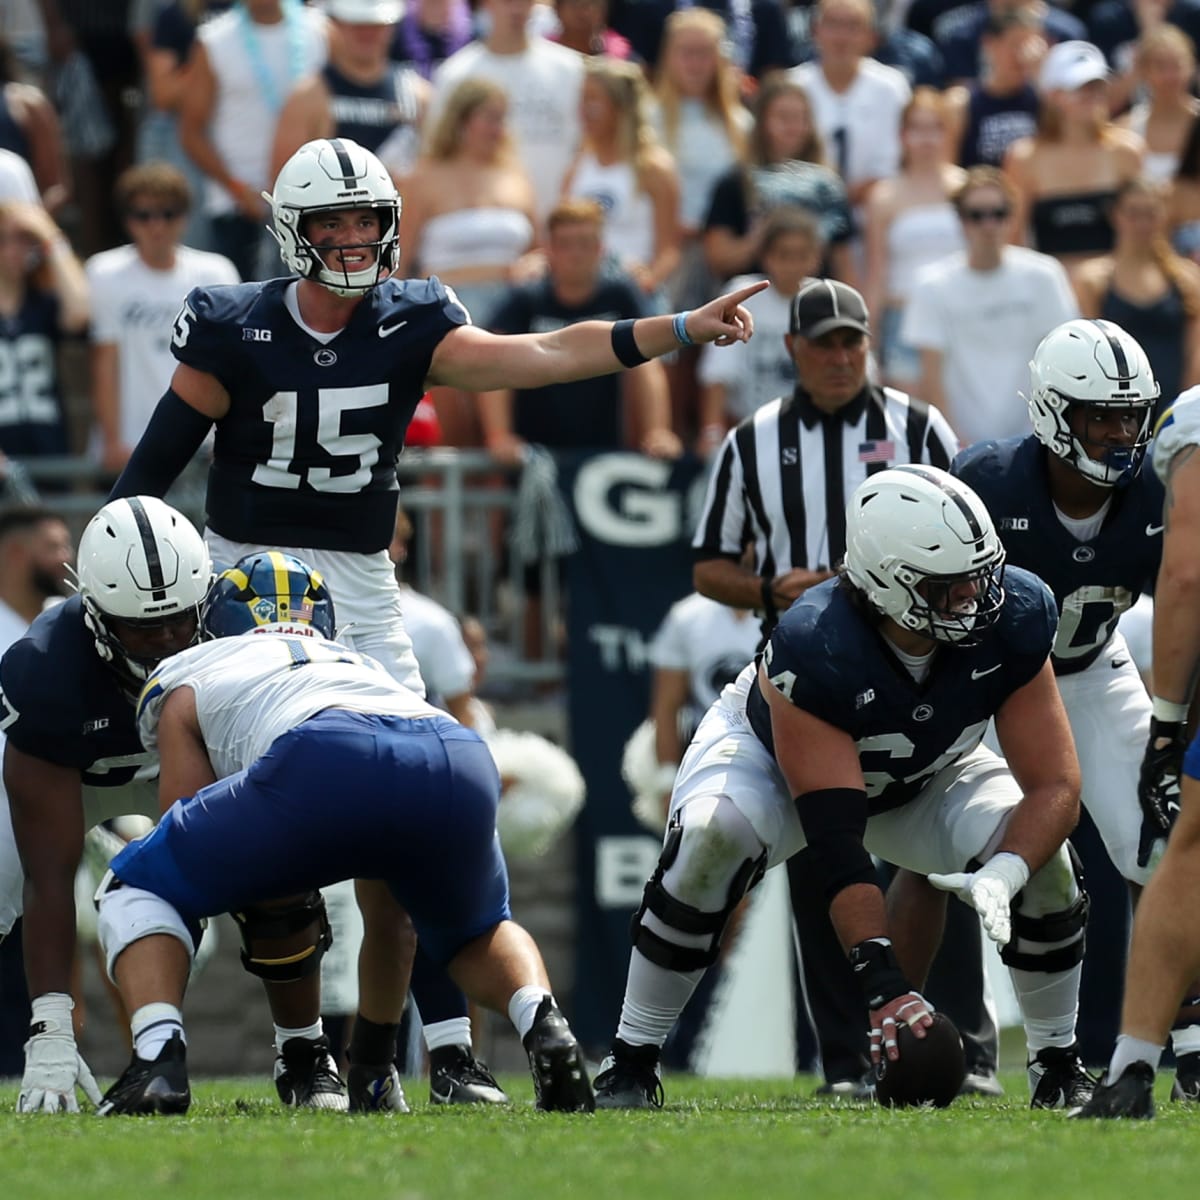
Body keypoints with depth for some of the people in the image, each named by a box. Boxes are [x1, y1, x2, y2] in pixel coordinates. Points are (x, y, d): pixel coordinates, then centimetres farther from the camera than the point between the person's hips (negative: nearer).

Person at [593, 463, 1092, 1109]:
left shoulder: (1012, 619, -30)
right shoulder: (814, 648, -41)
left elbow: (1055, 787, -26)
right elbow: (835, 842, -41)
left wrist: (1002, 875, -46)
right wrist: (882, 980, -49)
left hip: (925, 776, 3)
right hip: (775, 757, -3)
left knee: (1041, 855, -22)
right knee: (713, 838, -35)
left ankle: (1057, 1064, 1)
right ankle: (630, 1061, -20)